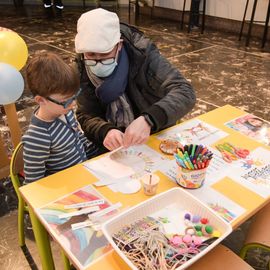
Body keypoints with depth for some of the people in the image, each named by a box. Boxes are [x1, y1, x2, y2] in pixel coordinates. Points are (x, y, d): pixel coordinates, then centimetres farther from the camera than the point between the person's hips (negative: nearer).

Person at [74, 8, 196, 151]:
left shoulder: (142, 53, -19)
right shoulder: (83, 68, -10)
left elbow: (185, 92, -26)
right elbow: (85, 115, -9)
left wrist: (148, 120, -42)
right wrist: (105, 131, -30)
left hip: (155, 138, 0)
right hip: (114, 144, 1)